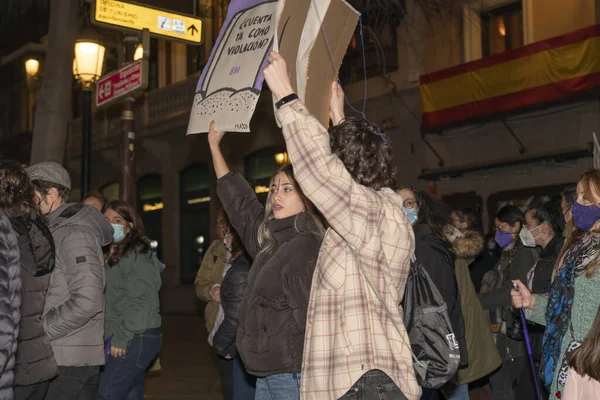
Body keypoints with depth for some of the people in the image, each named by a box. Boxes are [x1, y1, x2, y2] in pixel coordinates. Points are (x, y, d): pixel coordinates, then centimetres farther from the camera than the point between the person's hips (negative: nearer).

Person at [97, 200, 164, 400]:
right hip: (128, 337, 9)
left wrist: (122, 337, -21)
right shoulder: (112, 255, 18)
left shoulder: (137, 255, -11)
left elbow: (142, 302, -20)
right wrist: (115, 336, 8)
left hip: (135, 337, -9)